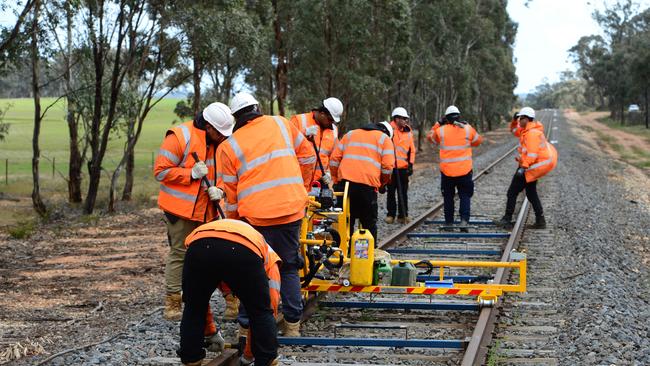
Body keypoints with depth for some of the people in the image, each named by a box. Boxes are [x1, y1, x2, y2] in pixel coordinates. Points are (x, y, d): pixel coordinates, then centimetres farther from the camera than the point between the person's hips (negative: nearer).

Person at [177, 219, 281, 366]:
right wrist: (249, 354, 44)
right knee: (261, 312, 23)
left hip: (199, 247, 2)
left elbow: (198, 298, 50)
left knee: (193, 310, 28)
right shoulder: (268, 255, 40)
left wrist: (211, 333, 61)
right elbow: (270, 306, 36)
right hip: (245, 252, -2)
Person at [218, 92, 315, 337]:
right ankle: (292, 324, 18)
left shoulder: (229, 146, 3)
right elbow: (307, 155, 14)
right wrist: (301, 188, 26)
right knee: (289, 267, 14)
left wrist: (233, 222, 17)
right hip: (292, 209, 2)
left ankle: (248, 325, 8)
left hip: (256, 216, -2)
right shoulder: (280, 124, 8)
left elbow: (230, 191, 7)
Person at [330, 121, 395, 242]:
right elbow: (388, 166, 0)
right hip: (367, 185, -3)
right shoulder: (385, 139, 12)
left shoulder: (350, 134, 24)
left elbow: (334, 159, 16)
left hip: (345, 182, 4)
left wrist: (336, 180, 22)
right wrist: (382, 183, 16)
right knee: (369, 222, 7)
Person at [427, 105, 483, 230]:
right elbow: (478, 140, 13)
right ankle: (464, 220, -8)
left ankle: (448, 222, 16)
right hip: (464, 170, 0)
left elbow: (430, 136, 15)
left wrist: (438, 124, 19)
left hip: (447, 171, 0)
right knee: (465, 196, 8)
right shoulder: (468, 129, -2)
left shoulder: (441, 130, -5)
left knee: (448, 197, 14)